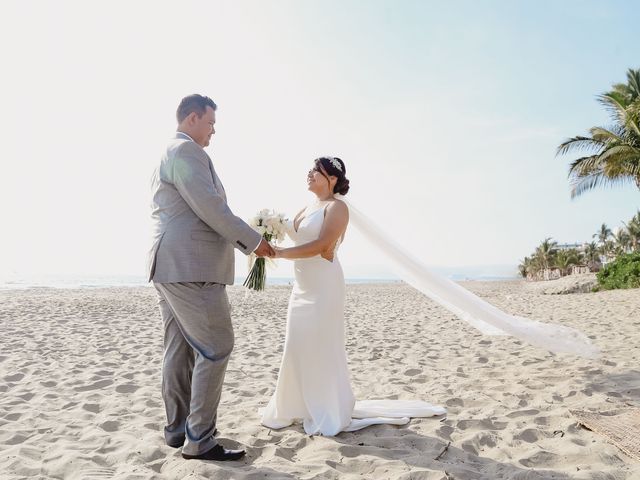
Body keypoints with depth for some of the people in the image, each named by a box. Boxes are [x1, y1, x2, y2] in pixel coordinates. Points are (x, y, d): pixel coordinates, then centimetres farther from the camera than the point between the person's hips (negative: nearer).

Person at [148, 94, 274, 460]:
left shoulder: (168, 155, 24)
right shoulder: (186, 150, -9)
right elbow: (211, 208, -19)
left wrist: (243, 241, 22)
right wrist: (254, 241, -8)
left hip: (171, 267, 11)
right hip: (191, 268, -11)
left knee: (181, 350, 13)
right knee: (216, 349, -6)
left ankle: (178, 430, 22)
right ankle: (200, 441, 0)